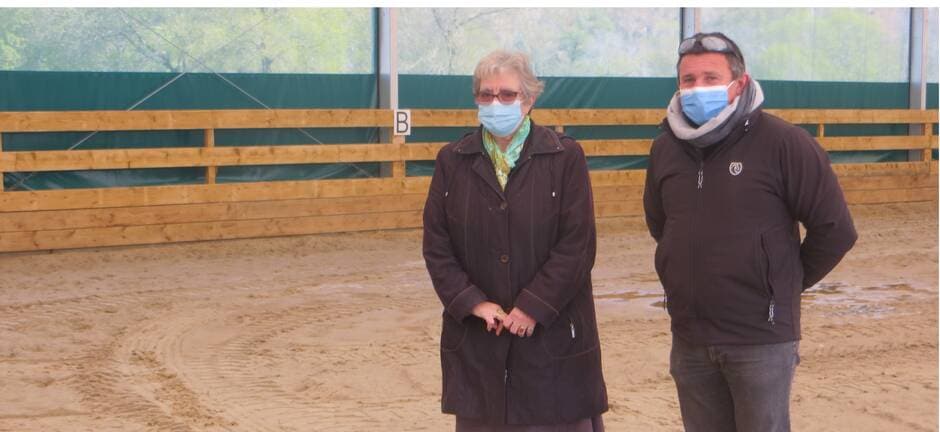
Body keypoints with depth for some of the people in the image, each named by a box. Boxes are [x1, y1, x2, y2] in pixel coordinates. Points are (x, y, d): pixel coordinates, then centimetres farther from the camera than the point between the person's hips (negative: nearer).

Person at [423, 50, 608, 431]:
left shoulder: (565, 157, -2)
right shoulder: (452, 161, 6)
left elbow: (577, 246, -8)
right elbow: (436, 245, 2)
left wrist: (532, 307, -14)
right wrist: (473, 303, -10)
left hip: (552, 331, -2)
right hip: (476, 336, 3)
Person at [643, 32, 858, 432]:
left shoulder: (782, 142, -11)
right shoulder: (666, 148, 6)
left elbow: (835, 230, -7)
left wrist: (786, 283, 3)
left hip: (760, 338, -5)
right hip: (689, 339, 5)